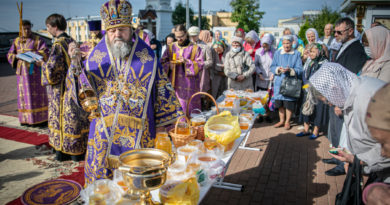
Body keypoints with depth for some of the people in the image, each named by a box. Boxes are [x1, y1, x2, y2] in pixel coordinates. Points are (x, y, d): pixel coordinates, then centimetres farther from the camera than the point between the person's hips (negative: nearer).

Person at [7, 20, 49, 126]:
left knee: (36, 94, -3)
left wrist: (33, 53, -27)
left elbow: (45, 53, -11)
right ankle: (26, 118, 11)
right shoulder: (17, 41, 11)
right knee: (24, 94, 4)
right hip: (22, 70, 4)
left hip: (34, 69, -4)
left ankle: (40, 117, 3)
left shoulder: (38, 40, -1)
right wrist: (17, 56, -12)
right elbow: (10, 55, 10)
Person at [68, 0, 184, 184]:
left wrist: (161, 121, 1)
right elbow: (85, 88, -1)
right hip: (105, 129, 1)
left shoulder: (146, 55, 0)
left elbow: (161, 87, 2)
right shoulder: (97, 55, 3)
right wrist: (76, 64, -17)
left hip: (139, 130, -1)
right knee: (103, 171, 10)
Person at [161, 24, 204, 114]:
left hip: (189, 85, -2)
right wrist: (169, 65, -9)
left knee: (189, 108, -2)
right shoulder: (171, 47, 13)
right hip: (174, 84, 2)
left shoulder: (195, 48, 4)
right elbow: (162, 63, 12)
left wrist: (186, 62, -15)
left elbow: (200, 65, -2)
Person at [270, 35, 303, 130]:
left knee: (289, 103, 2)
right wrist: (278, 69, -16)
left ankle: (287, 121, 20)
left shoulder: (297, 54, 0)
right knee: (280, 103, 9)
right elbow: (272, 67, 4)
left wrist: (290, 70, -23)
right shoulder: (277, 53, 7)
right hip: (279, 82, 2)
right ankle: (281, 120, 26)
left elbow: (299, 70, -6)